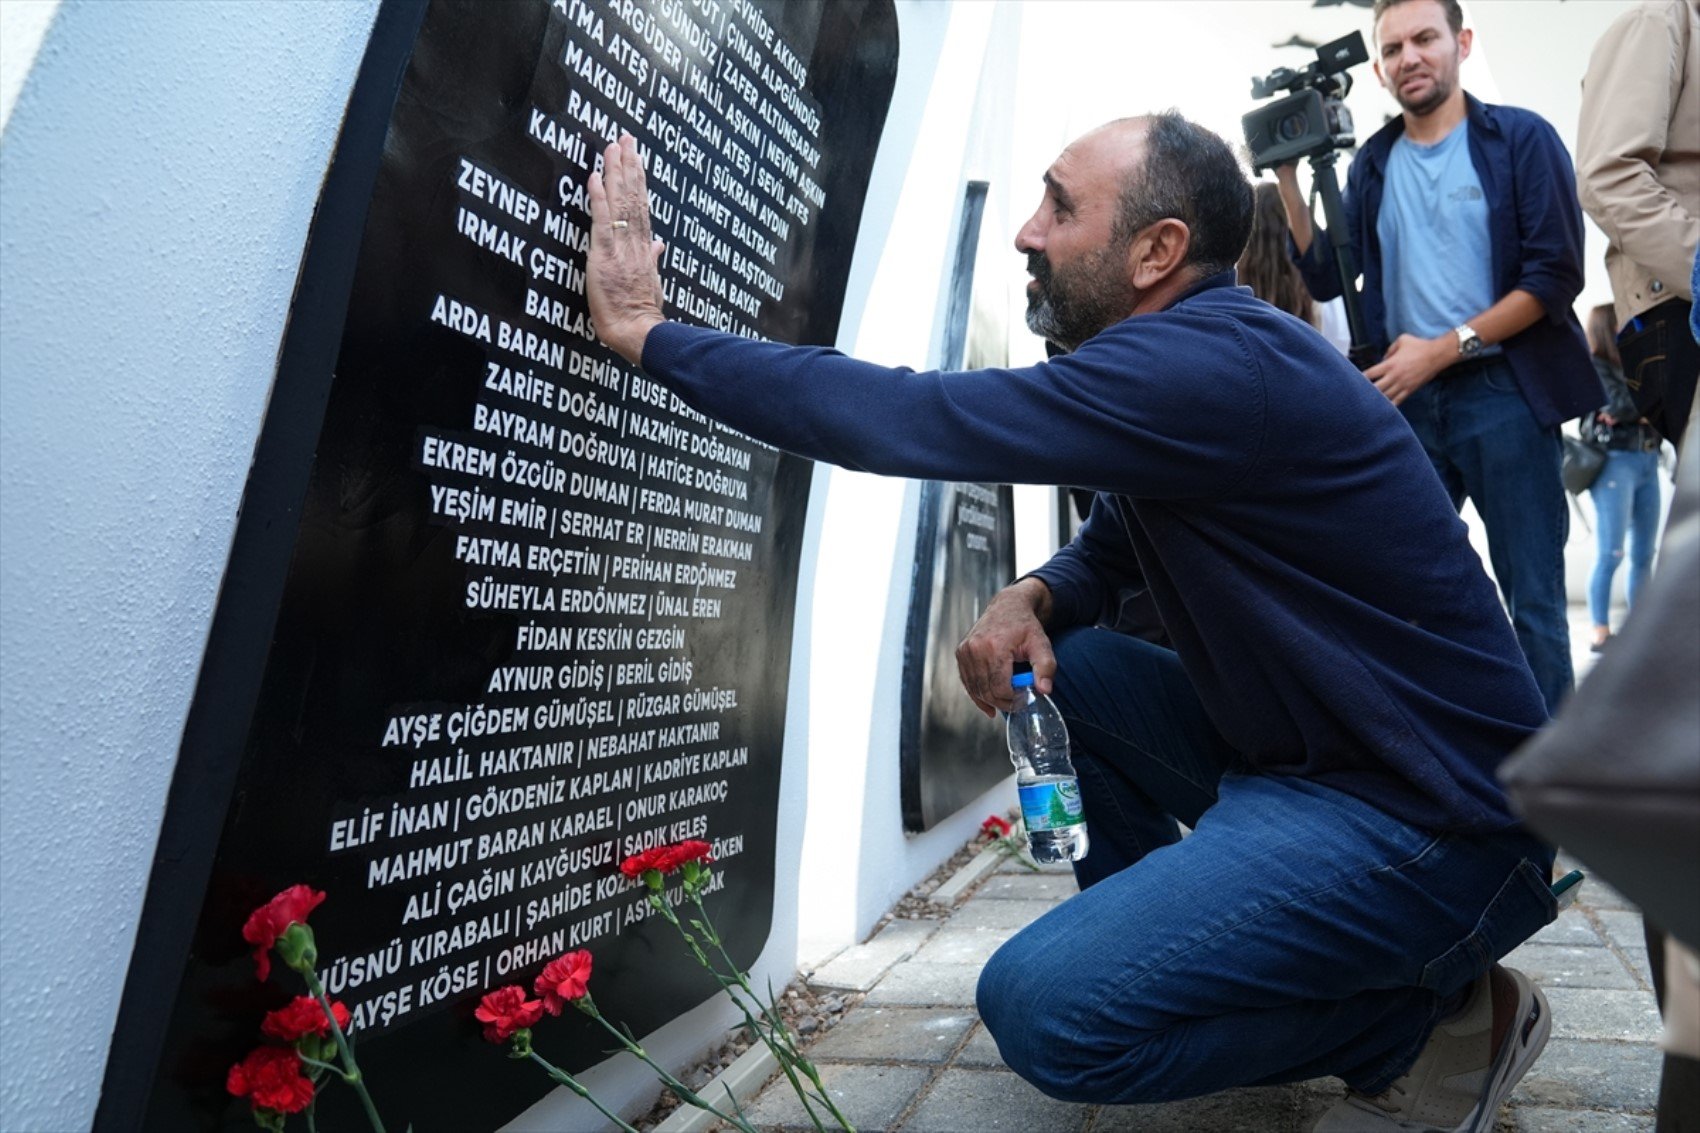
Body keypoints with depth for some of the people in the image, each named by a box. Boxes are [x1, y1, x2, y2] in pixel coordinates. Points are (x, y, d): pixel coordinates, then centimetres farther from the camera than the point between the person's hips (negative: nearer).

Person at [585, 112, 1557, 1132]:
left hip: (1434, 817, -9)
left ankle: (1441, 1020, 1)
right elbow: (1107, 552, 17)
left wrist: (646, 329, -17)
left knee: (1044, 1005, -18)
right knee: (1045, 660, 8)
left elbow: (911, 422, -27)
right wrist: (1029, 603, -7)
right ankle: (1170, 947, 18)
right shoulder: (1189, 353, 9)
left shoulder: (1214, 364, -23)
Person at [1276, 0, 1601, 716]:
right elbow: (1327, 279, 9)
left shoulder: (1521, 139, 1)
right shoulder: (1372, 165, 12)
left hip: (1505, 394, -4)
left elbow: (1555, 276, -6)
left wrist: (1445, 347, -14)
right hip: (1406, 400, 4)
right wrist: (1287, 179, 1)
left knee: (1531, 597, 0)